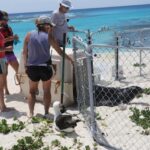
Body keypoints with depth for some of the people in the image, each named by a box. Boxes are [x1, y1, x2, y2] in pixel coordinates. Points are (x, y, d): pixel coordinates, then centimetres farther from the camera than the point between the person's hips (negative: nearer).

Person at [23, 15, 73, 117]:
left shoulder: (29, 35, -2)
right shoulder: (48, 36, -6)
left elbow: (25, 52, 1)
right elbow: (59, 51, 0)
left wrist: (26, 64, 12)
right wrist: (70, 59, 13)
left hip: (32, 67, 2)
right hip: (46, 67, -2)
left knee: (32, 91, 17)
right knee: (47, 91, 15)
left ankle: (31, 113, 13)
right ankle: (46, 113, 16)